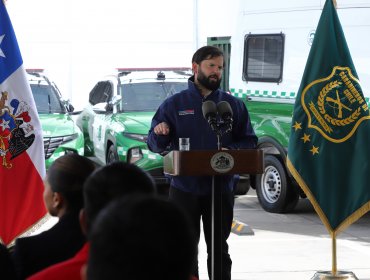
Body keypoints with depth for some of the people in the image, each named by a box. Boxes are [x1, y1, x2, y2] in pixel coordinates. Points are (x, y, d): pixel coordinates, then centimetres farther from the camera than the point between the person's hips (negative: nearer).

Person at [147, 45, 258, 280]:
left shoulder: (234, 105, 8)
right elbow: (155, 146, 6)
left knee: (219, 248, 7)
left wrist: (231, 151, -15)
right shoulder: (174, 104, 5)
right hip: (184, 188, -1)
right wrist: (159, 134, -18)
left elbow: (249, 141, 5)